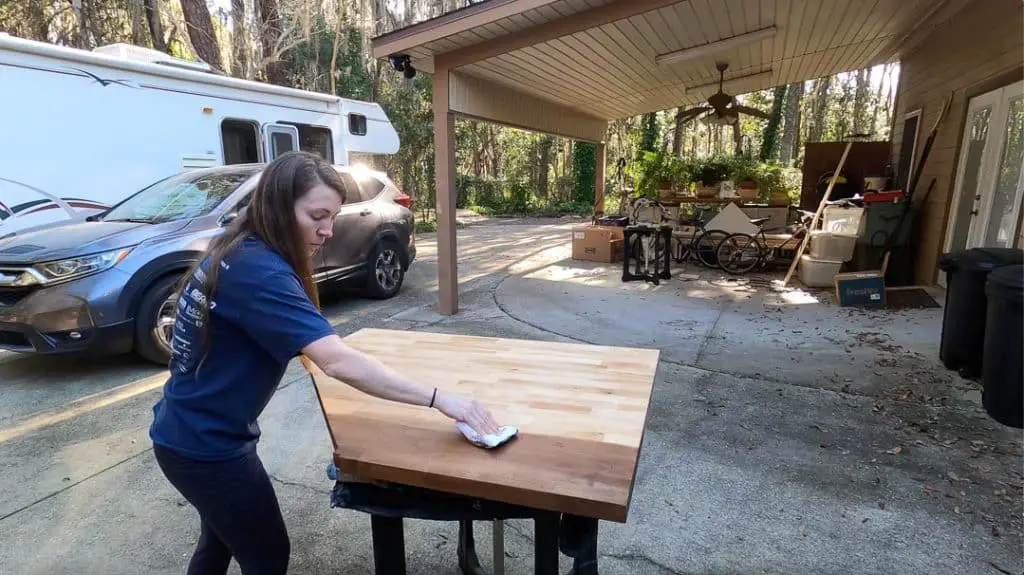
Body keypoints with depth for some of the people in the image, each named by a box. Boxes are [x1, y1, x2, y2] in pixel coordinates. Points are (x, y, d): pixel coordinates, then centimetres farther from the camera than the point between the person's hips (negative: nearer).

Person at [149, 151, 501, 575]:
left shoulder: (236, 250, -1)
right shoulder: (259, 271, -30)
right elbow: (339, 362, -40)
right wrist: (438, 399, -38)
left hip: (191, 433, 9)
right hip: (206, 446, -9)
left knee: (220, 539, 29)